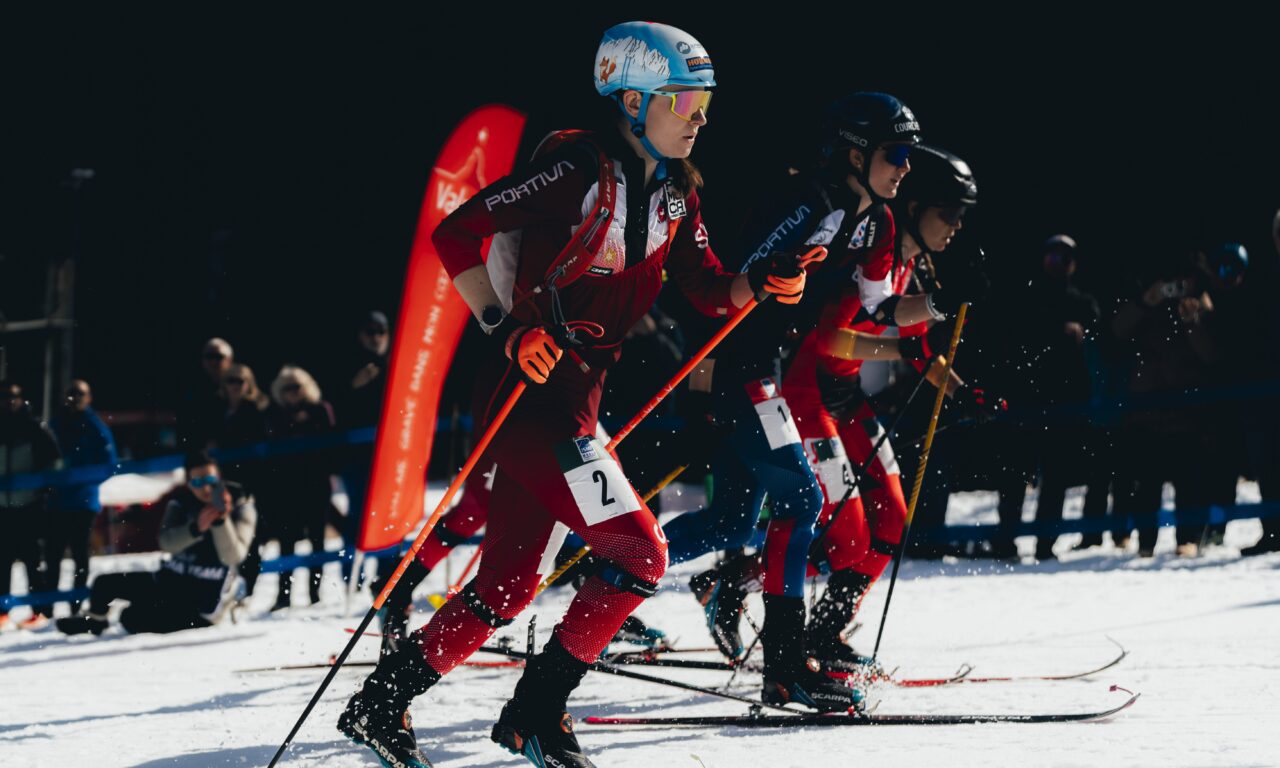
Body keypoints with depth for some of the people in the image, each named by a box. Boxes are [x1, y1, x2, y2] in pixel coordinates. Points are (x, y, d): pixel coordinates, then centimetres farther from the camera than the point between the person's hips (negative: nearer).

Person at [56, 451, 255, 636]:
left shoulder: (241, 508, -10)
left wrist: (222, 521, -37)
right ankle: (94, 620, 30)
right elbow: (167, 543, -18)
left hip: (203, 598, -5)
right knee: (106, 583, 0)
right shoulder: (181, 503, 0)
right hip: (170, 580, 5)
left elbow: (232, 556, -22)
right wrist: (196, 528, -36)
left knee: (133, 619, -24)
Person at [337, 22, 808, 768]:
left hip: (579, 395, 9)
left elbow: (707, 286, 16)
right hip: (532, 389, -9)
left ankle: (383, 702, 18)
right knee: (640, 552, -12)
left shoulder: (674, 190, 11)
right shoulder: (581, 167, -14)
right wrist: (506, 328, -21)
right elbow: (456, 235, -14)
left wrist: (760, 285, -4)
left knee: (510, 585, 10)